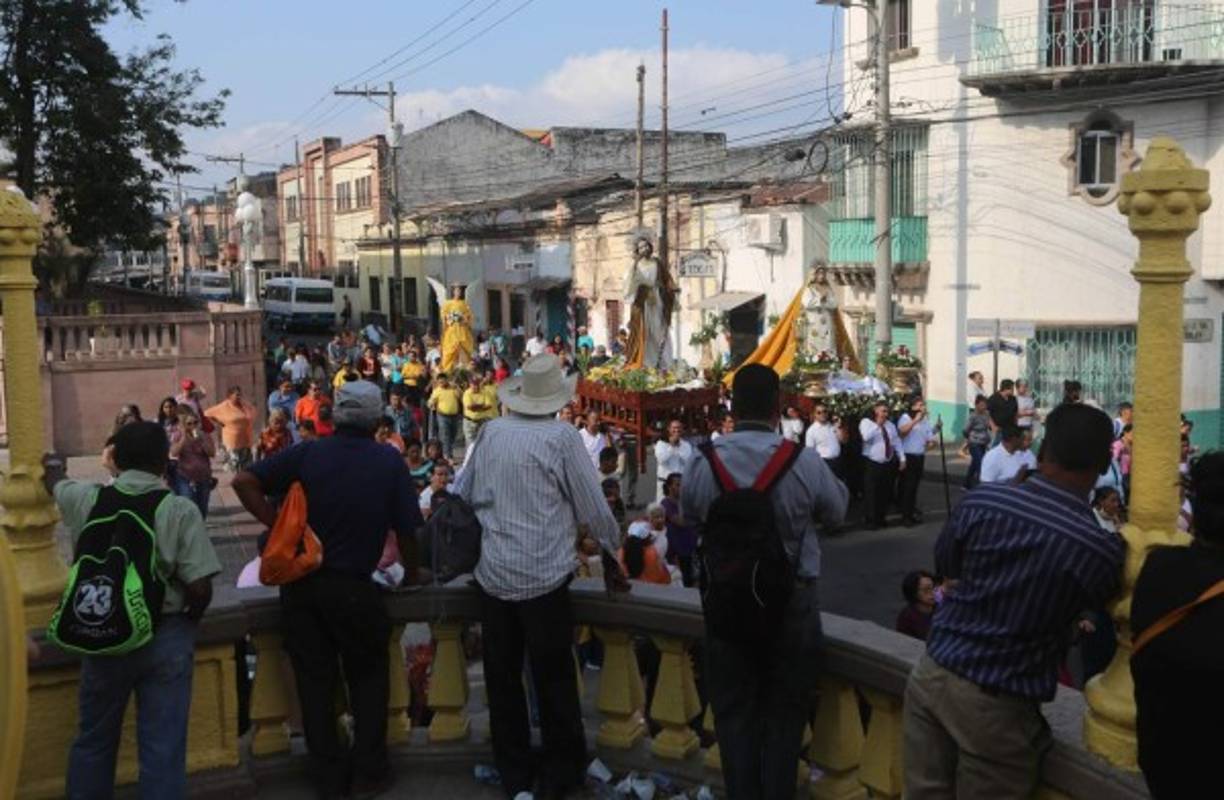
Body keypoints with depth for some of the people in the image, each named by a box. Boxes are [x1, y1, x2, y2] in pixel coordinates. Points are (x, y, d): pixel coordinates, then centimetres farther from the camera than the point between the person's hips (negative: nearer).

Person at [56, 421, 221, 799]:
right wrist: (187, 623, 4)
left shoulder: (86, 498, -3)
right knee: (162, 749, 6)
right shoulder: (180, 510, -13)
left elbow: (54, 482, 23)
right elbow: (200, 589, -17)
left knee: (93, 741, 22)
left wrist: (50, 468, 47)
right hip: (164, 638, -3)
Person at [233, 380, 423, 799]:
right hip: (353, 587, -2)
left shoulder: (308, 453, -2)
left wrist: (277, 524, -1)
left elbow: (244, 481, -8)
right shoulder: (389, 461, -6)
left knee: (315, 679, 13)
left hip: (301, 583, 2)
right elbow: (409, 530, -5)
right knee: (368, 678, 17)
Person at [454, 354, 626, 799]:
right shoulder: (562, 437, -9)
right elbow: (592, 508, -5)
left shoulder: (491, 432, 3)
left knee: (502, 677, 13)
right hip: (544, 575, -4)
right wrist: (611, 556, 9)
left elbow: (461, 496, 10)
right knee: (554, 679, 9)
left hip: (492, 573, 4)